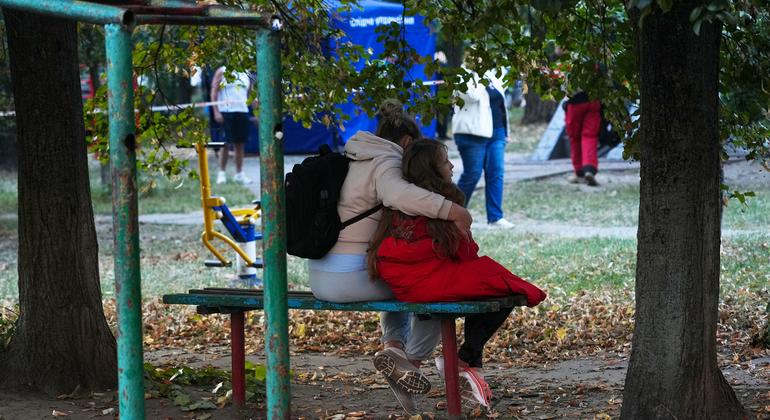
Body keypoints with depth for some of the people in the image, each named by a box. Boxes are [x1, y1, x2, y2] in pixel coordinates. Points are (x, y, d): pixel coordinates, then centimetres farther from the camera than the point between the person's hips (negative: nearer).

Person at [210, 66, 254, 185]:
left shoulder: (246, 75, 15)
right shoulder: (222, 72, 1)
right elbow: (214, 92, -3)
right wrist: (216, 111, -11)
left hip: (243, 112, 4)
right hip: (226, 112, -4)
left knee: (240, 144, 5)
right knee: (225, 144, -2)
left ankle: (239, 173, 12)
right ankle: (222, 173, 6)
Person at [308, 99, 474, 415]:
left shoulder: (352, 161, 17)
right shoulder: (385, 164, -11)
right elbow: (398, 194, -34)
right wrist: (453, 211, -33)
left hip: (320, 276, 9)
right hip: (354, 275, -8)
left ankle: (393, 347, 10)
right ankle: (413, 361, 12)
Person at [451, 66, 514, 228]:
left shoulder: (491, 76, 16)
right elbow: (473, 95, -24)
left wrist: (504, 132, 20)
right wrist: (479, 77, -16)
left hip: (496, 132, 7)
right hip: (474, 134, -7)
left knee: (497, 173, -2)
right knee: (472, 174, -5)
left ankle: (495, 217, -2)